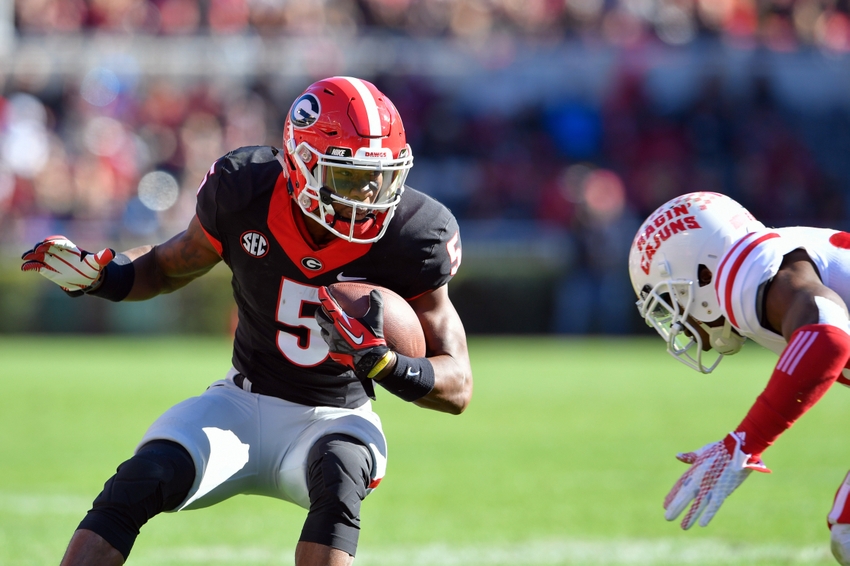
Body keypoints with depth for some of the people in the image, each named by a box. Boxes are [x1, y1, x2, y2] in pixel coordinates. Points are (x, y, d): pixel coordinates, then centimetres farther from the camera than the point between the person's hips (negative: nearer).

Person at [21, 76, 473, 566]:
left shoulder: (412, 236, -17)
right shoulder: (246, 194, -13)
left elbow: (458, 388, -13)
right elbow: (168, 268, 9)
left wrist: (382, 362, -34)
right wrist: (93, 276, -11)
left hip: (334, 419, -1)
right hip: (245, 403, 2)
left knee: (337, 479, -37)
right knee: (141, 482, -25)